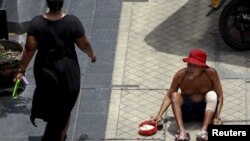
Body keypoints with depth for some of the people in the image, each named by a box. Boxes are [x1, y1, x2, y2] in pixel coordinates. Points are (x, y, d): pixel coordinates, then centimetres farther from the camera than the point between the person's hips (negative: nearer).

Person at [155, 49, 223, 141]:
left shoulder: (211, 73, -17)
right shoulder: (180, 75, -15)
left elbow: (220, 96, -15)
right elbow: (169, 96, -11)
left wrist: (216, 117, -27)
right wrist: (159, 115, -23)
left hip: (205, 110, -1)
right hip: (186, 110, 1)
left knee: (212, 95, -29)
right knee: (175, 95, -28)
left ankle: (204, 130, -41)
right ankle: (182, 131, -43)